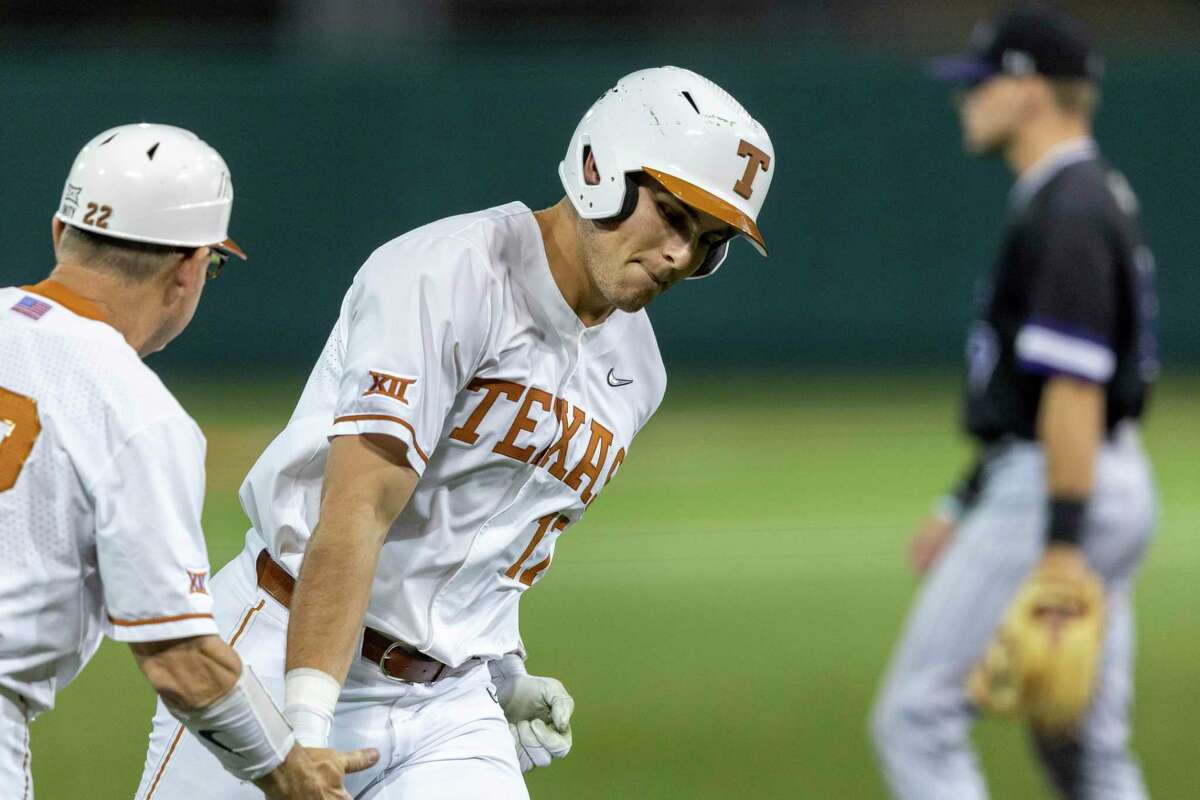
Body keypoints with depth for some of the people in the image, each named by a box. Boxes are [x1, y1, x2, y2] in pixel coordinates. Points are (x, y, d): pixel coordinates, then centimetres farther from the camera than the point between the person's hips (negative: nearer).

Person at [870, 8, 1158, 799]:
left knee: (917, 716, -6)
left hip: (1058, 494, -11)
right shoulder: (1097, 196, 17)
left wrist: (1061, 547, -26)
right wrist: (965, 505, 27)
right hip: (1116, 488, 11)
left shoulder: (1067, 214, -17)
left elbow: (1074, 389, -23)